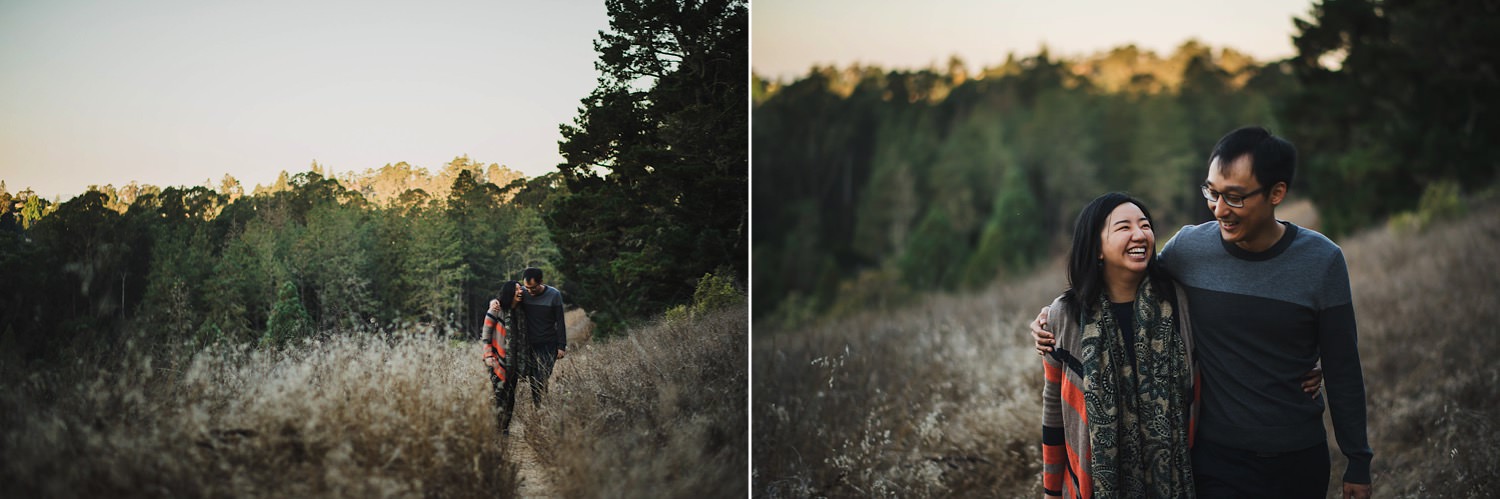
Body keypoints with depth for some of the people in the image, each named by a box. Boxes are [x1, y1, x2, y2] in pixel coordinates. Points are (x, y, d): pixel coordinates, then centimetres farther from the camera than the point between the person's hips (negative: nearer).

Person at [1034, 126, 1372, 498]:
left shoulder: (1321, 261, -9)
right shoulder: (1188, 248, -9)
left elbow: (1342, 370, -2)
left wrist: (1358, 461, 3)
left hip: (1299, 461, 0)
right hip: (1215, 455, 0)